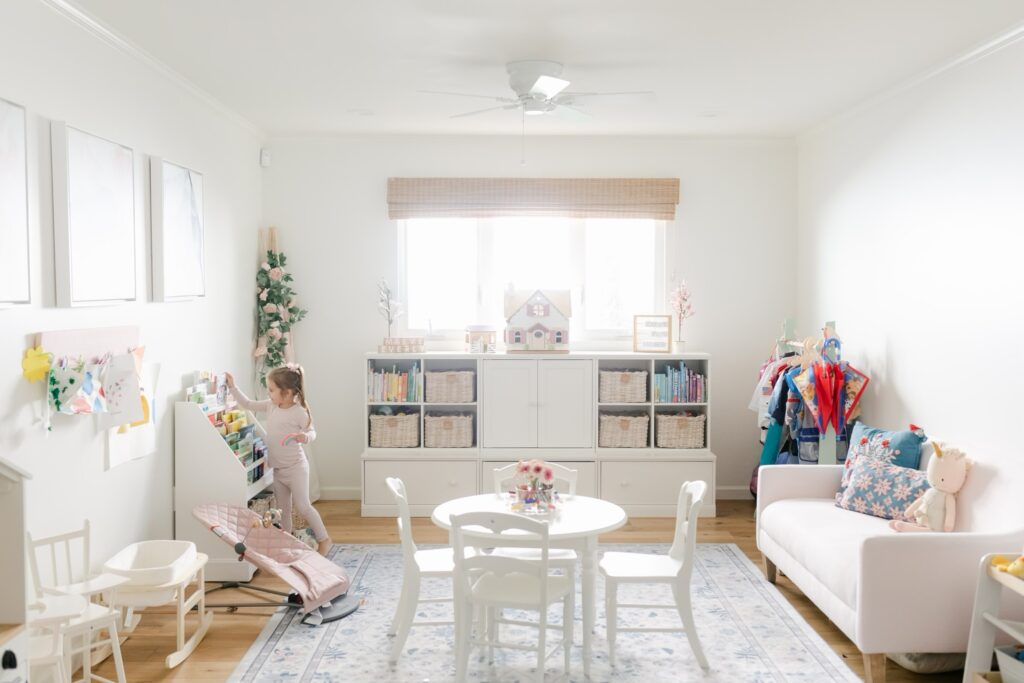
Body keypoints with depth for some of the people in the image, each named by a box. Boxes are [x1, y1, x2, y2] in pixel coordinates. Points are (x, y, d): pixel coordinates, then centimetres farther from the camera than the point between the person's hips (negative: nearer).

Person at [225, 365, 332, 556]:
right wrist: (232, 387, 4)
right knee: (283, 508, 15)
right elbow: (247, 404, 10)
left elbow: (312, 432, -9)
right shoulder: (270, 406, 1)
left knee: (302, 506, -3)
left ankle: (324, 539, 11)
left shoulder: (299, 412, -18)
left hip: (295, 467, -7)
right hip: (278, 468, 7)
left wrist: (304, 437, -31)